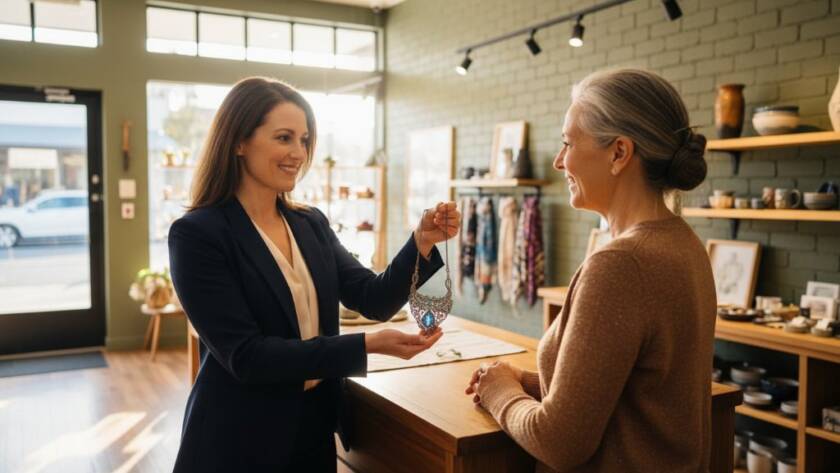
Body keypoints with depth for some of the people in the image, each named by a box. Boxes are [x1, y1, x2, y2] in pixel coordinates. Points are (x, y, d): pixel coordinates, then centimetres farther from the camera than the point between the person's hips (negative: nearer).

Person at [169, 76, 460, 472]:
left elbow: (375, 301, 0)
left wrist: (422, 242, -17)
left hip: (315, 428, 6)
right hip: (239, 441, -5)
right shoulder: (197, 234, -16)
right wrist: (366, 345, -28)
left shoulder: (312, 224, 2)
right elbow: (244, 355, -22)